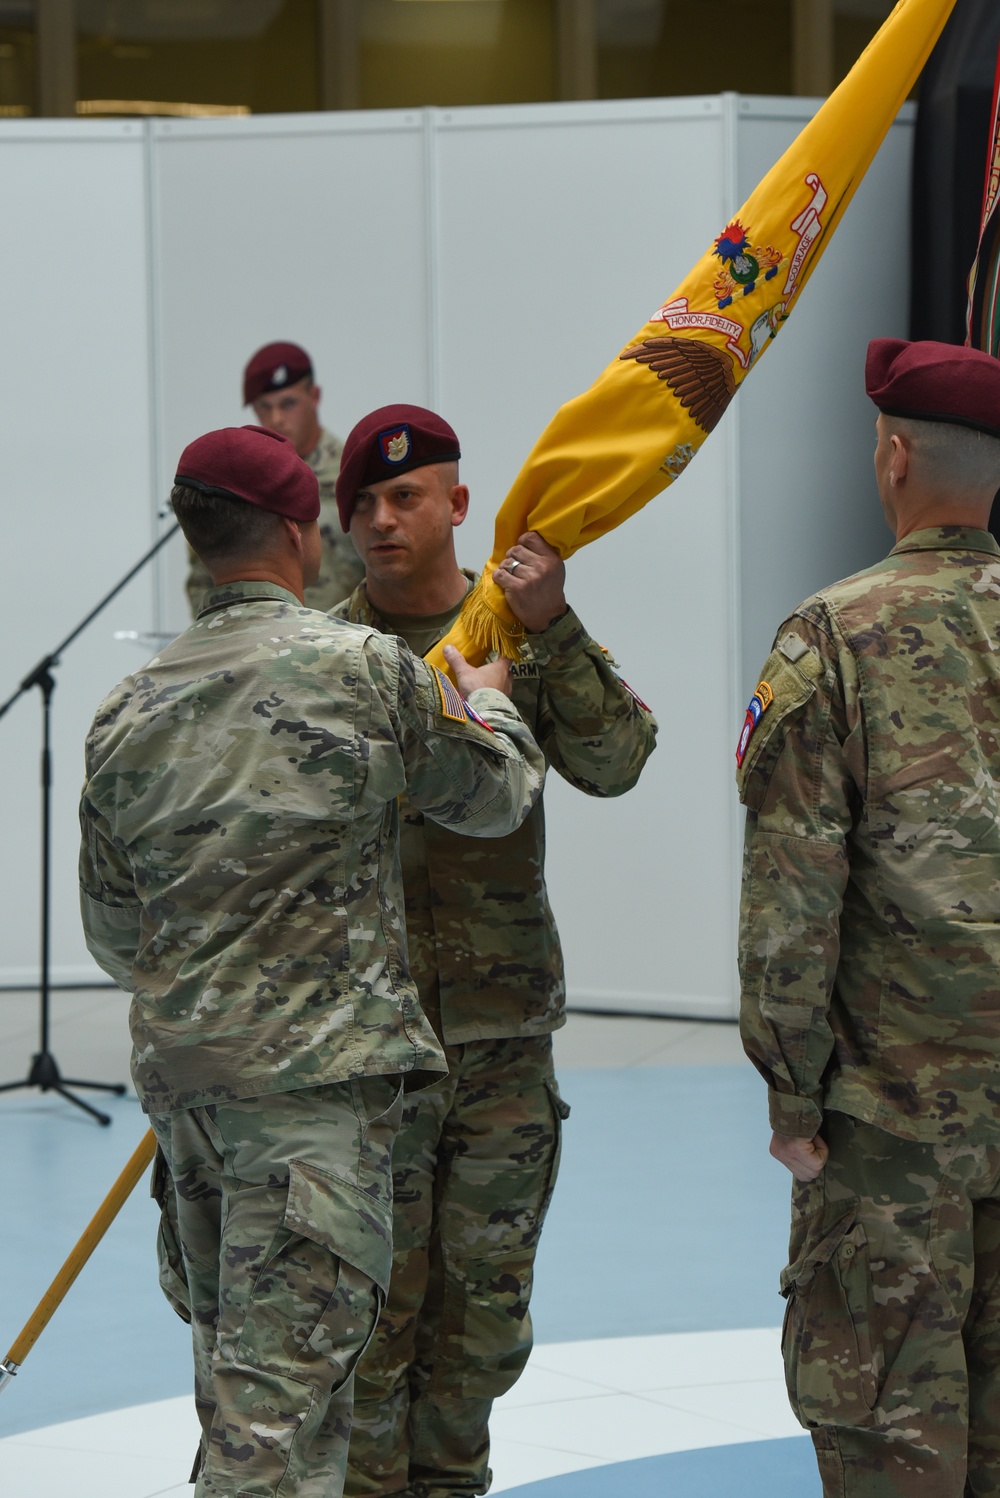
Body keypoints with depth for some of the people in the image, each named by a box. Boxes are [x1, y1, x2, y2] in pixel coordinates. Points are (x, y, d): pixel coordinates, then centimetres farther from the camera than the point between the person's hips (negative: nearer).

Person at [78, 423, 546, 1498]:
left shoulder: (128, 714, 7)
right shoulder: (365, 670, -8)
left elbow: (114, 932, 14)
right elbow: (493, 798, 8)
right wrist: (488, 702, 29)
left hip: (176, 1071, 6)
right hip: (316, 1073, -6)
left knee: (232, 1360, 18)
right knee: (280, 1380, -8)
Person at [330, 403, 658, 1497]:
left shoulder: (531, 641, 5)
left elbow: (612, 762, -10)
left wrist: (553, 629, -20)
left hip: (507, 1029, 2)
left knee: (486, 1297, 9)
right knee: (374, 1296, -3)